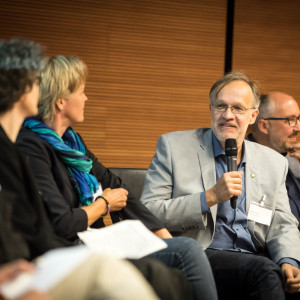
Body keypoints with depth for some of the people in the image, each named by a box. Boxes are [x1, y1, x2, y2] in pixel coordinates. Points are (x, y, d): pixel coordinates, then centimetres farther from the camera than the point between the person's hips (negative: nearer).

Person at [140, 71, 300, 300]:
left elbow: (281, 225, 14)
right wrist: (210, 197, -13)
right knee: (265, 271, -31)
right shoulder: (173, 146, 5)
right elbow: (148, 213, -3)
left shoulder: (274, 163, 16)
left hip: (255, 260, 3)